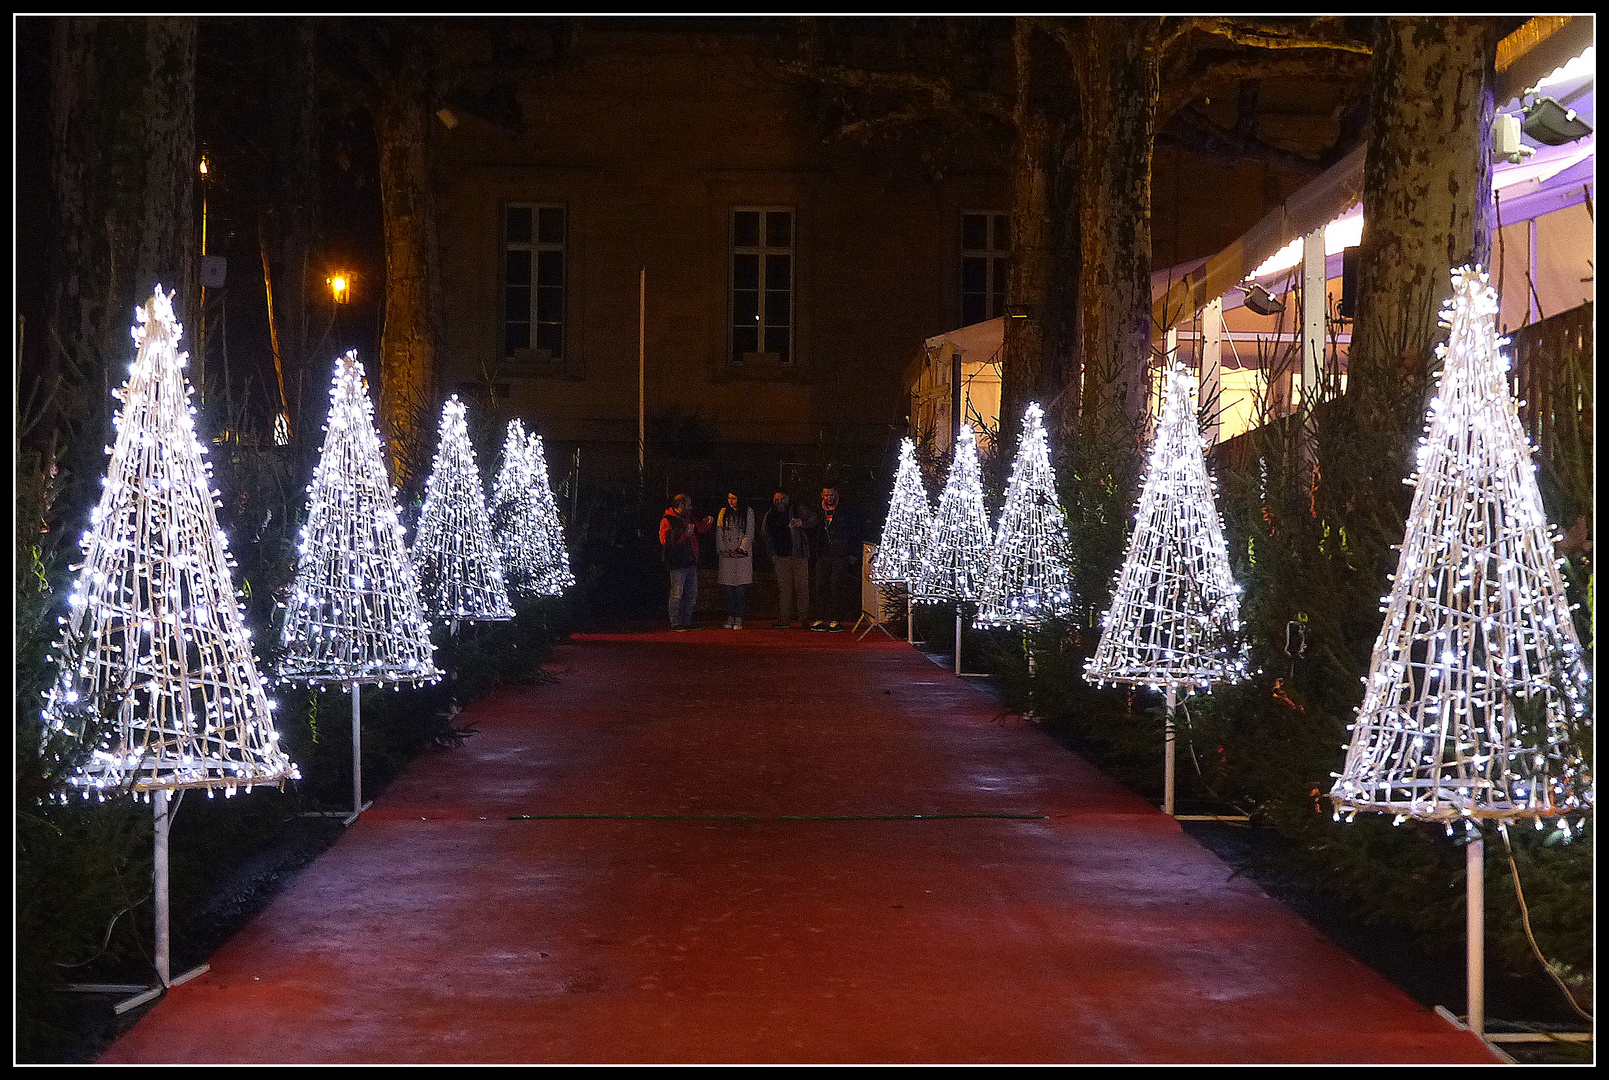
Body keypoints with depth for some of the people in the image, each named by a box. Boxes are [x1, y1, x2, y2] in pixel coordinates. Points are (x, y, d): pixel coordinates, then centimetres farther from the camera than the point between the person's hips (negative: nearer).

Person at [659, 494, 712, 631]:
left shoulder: (688, 517, 16)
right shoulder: (667, 520, -9)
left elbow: (699, 528, 33)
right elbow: (665, 540, -20)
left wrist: (707, 523, 11)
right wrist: (684, 534, -24)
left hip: (691, 562, 8)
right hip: (677, 563, -8)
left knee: (692, 594, 11)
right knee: (677, 594, -6)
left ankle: (687, 622, 18)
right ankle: (676, 623, -2)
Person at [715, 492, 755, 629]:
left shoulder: (748, 512, 5)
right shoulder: (724, 512, 11)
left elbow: (749, 534, 2)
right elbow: (719, 533, 9)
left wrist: (741, 548, -7)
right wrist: (723, 550, -1)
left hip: (743, 555, -2)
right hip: (727, 555, 2)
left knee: (740, 589, -6)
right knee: (729, 589, -1)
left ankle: (738, 620, -5)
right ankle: (730, 618, 3)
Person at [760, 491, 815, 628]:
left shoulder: (800, 511, 5)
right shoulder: (769, 517, 15)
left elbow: (813, 520, -6)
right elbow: (765, 537, 20)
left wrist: (801, 523, -26)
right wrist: (772, 555, 10)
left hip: (800, 556, -2)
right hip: (781, 558, 2)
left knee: (802, 588, -6)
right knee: (784, 589, -1)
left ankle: (805, 619, -2)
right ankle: (784, 620, 1)